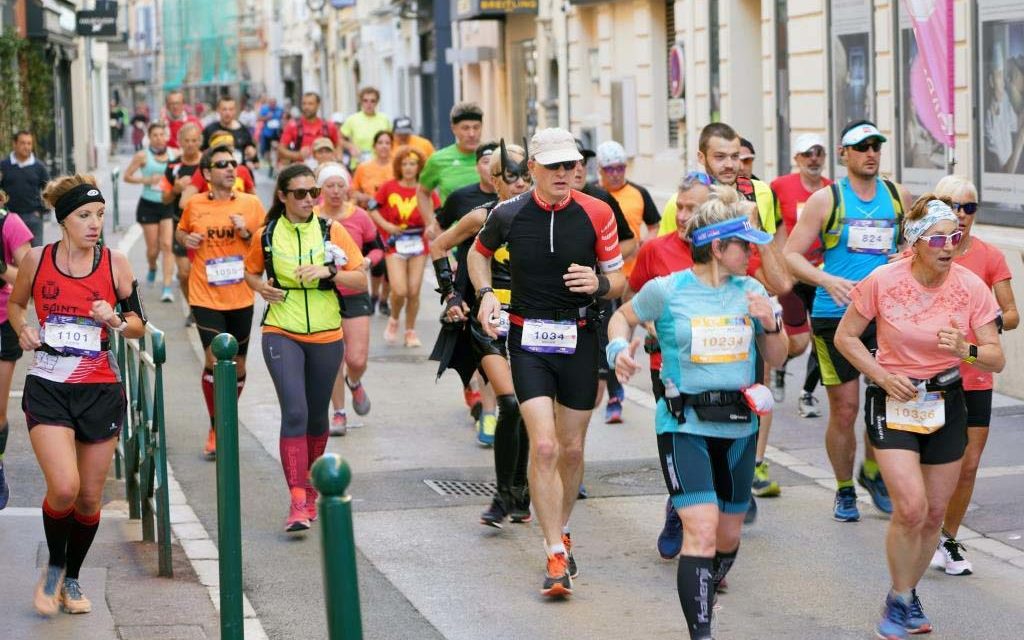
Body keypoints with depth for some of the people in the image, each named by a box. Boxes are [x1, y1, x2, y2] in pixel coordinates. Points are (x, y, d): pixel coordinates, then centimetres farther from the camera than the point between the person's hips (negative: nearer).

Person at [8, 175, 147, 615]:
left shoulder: (115, 263, -1)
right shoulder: (36, 259, -1)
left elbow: (139, 325, 7)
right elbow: (16, 303, 17)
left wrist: (115, 321, -14)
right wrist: (23, 329, -3)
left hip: (101, 391, 2)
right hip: (48, 388, -1)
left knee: (90, 496, 7)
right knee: (63, 488, -18)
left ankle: (72, 579, 30)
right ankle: (54, 567, 10)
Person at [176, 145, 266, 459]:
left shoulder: (251, 204, 1)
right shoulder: (194, 205, 0)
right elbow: (181, 231, 19)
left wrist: (247, 233, -13)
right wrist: (186, 239, -3)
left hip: (241, 298, 2)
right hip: (206, 296, -2)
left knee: (237, 363, 10)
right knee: (215, 360, -13)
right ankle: (215, 429, 1)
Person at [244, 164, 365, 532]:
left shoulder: (331, 232, -2)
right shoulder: (267, 235, 0)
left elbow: (361, 281, -2)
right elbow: (251, 271, 18)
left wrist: (329, 271, -19)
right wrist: (260, 287, -4)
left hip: (326, 336, 2)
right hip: (282, 335, -2)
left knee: (317, 416, 13)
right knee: (294, 412, -16)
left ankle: (310, 489, 34)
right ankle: (298, 502, -19)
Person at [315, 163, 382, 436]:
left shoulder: (359, 217, -4)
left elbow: (377, 248, 8)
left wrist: (367, 261, -12)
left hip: (355, 296, 0)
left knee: (357, 359, -5)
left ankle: (354, 384, 31)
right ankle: (339, 413, 21)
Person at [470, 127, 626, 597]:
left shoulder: (596, 214, -5)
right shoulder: (508, 214, -5)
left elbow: (619, 281, 4)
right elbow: (479, 253, 16)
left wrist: (599, 283, -19)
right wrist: (485, 293, -1)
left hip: (580, 338, 2)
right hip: (528, 340, -2)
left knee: (572, 449, 11)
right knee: (543, 446, -14)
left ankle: (561, 533, 36)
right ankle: (557, 558, -10)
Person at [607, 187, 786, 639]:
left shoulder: (751, 292, 4)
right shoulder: (667, 290, -6)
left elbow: (777, 358, 10)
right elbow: (623, 316, 12)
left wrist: (771, 324, -9)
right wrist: (619, 349, -8)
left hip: (739, 426, 5)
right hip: (684, 425, -5)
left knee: (729, 536, 14)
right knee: (702, 529, -19)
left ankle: (703, 595, 42)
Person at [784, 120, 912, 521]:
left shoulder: (898, 197, 9)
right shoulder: (826, 200, -1)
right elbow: (790, 255, -3)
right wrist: (826, 279, -19)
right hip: (835, 314, -2)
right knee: (844, 409, 1)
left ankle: (873, 473, 21)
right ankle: (844, 491, 18)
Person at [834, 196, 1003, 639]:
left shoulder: (971, 286, -10)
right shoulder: (883, 281, -14)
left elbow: (996, 360, -8)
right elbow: (845, 336, -2)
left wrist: (967, 350, -29)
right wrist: (883, 376, -14)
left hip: (947, 403, 3)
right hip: (894, 400, -3)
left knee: (934, 514, 9)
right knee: (911, 508, -17)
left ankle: (909, 595, 33)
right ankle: (898, 601, 3)